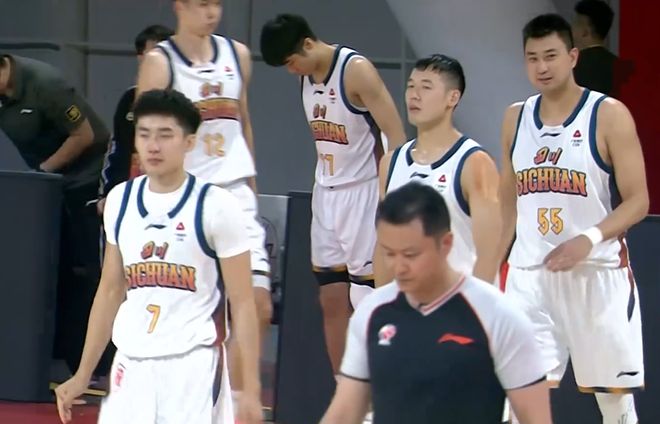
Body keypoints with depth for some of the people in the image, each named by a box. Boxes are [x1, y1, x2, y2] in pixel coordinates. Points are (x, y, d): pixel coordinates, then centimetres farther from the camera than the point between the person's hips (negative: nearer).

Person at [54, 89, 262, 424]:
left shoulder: (216, 206, -7)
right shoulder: (120, 200, 8)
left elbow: (242, 304, -6)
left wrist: (251, 390, -11)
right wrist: (83, 375, 17)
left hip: (194, 365, -5)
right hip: (132, 363, 5)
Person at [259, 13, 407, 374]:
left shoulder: (356, 71, -16)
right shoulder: (305, 77, 7)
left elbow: (396, 137, -17)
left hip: (362, 193, -8)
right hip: (325, 193, 8)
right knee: (332, 301, 8)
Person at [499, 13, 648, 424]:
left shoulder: (609, 116, -6)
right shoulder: (516, 118, 9)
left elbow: (637, 202, -9)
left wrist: (590, 239, -25)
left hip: (597, 272, -4)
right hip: (530, 274, 4)